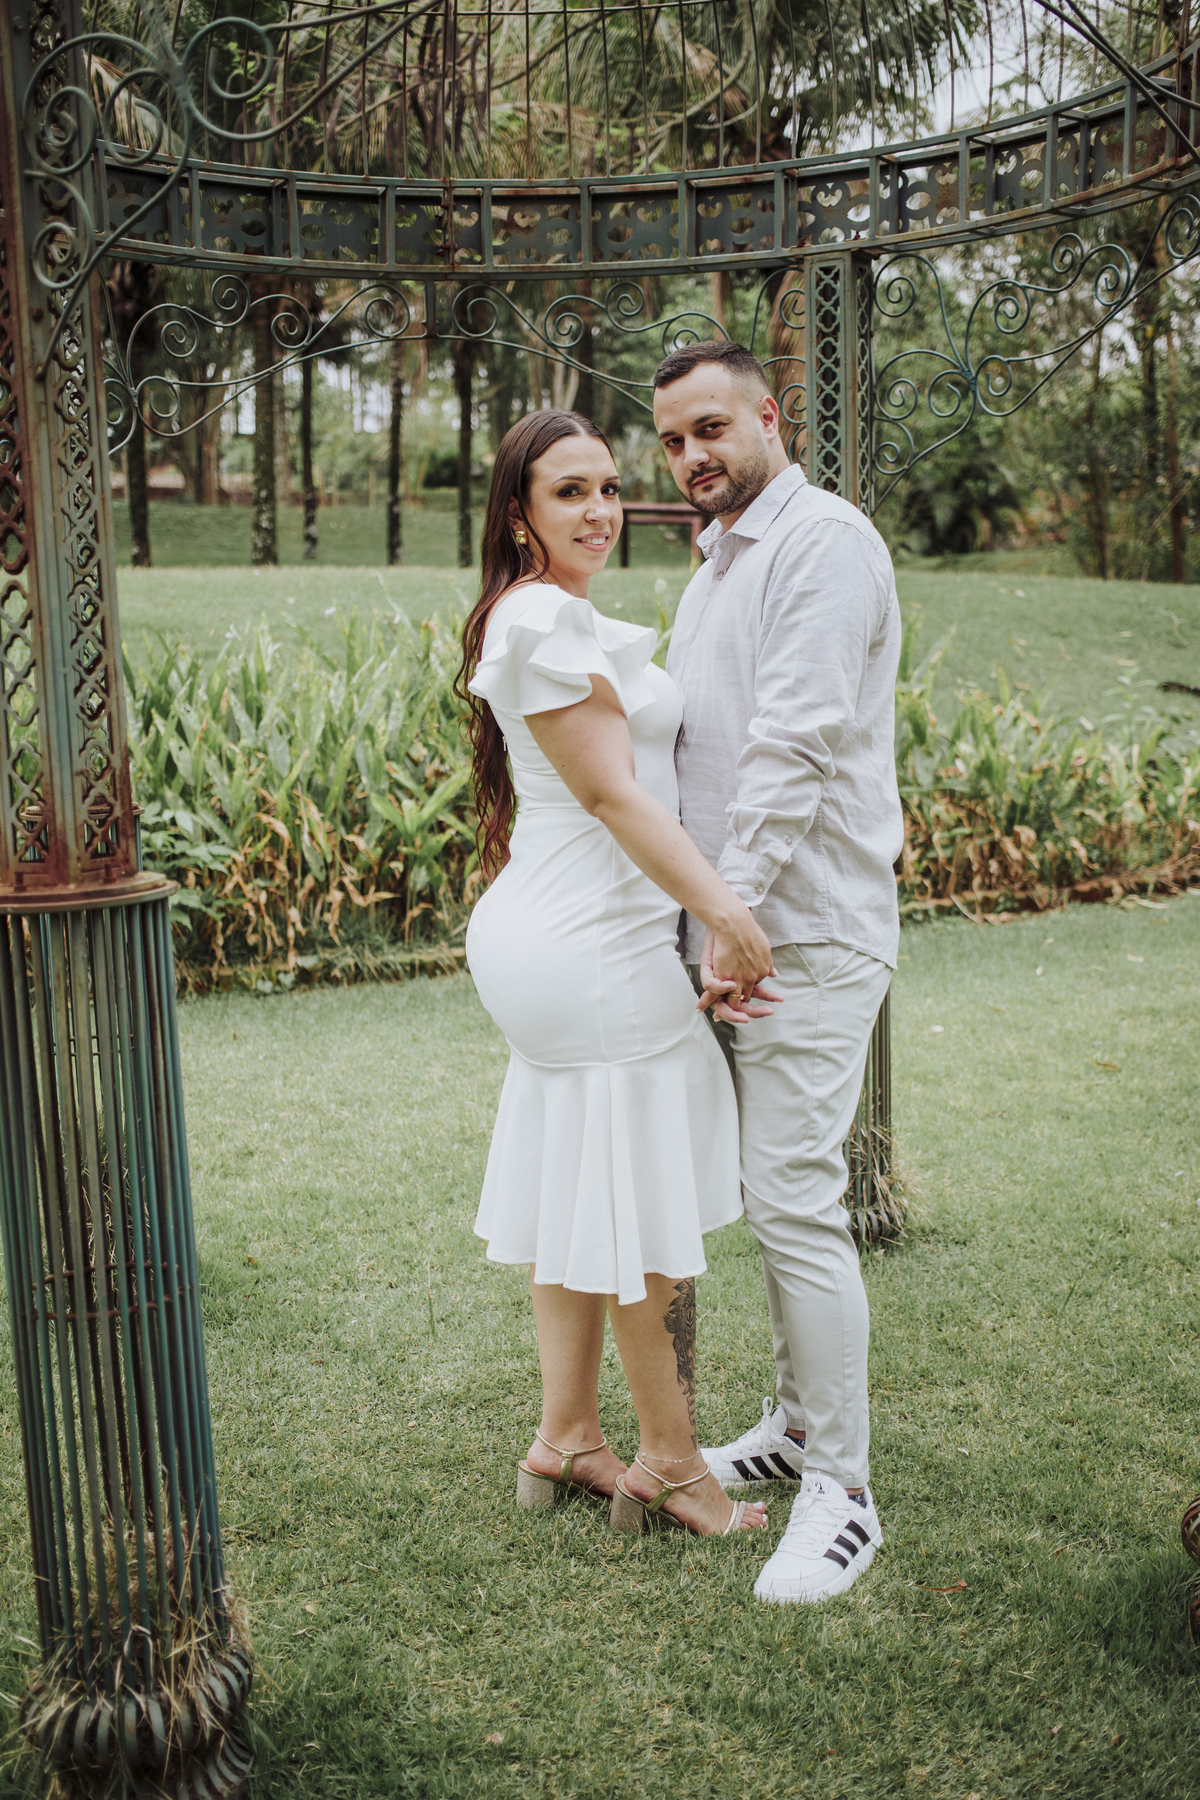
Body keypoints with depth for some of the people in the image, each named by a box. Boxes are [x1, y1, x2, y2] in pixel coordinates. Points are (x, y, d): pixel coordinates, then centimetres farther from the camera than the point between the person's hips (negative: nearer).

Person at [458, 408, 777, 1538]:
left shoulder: (546, 616, 18)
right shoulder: (546, 618, -15)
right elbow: (613, 791, -19)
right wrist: (725, 910, -19)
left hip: (551, 938, 11)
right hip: (598, 948, -11)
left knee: (576, 1197, 18)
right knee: (648, 1215, 2)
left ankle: (564, 1439, 30)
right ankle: (670, 1466, 18)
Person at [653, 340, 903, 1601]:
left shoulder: (823, 541, -11)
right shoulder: (716, 565, 20)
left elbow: (795, 742, -19)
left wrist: (735, 907, -21)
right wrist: (706, 914, 14)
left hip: (809, 930, -9)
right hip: (739, 927, 9)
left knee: (795, 1200, -9)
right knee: (766, 1193, 15)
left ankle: (841, 1492, 2)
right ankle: (798, 1422, 29)